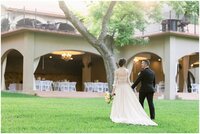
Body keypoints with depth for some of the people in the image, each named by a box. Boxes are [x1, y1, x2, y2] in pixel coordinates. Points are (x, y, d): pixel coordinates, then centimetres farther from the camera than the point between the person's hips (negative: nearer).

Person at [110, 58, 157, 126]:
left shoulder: (116, 71, -5)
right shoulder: (127, 71, -1)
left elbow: (115, 81, -8)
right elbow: (128, 81, -1)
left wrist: (113, 91, -6)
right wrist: (131, 88, 8)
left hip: (119, 88, -1)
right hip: (126, 88, 1)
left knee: (120, 104, 4)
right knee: (130, 103, 4)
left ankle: (121, 117, -1)